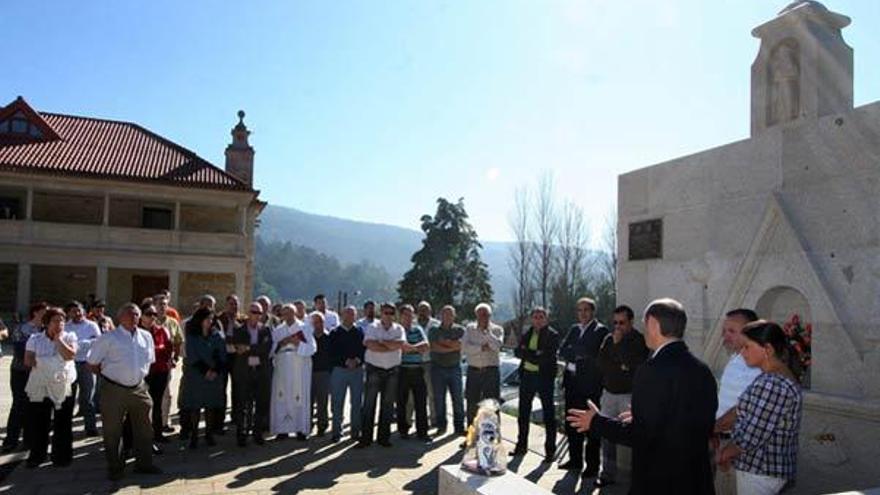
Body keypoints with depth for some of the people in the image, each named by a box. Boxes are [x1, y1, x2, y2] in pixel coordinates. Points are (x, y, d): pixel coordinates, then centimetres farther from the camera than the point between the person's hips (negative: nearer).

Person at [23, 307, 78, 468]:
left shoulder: (69, 337, 1)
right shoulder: (35, 338, 3)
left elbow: (70, 355, -15)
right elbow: (28, 361, -3)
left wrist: (58, 338, -12)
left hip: (64, 386, -1)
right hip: (39, 387, 1)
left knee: (63, 424, 7)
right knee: (37, 423, 7)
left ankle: (61, 456, 20)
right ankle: (36, 456, 23)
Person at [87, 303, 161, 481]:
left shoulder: (146, 337, 6)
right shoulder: (108, 338, -8)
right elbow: (92, 363, -2)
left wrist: (140, 375, 12)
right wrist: (108, 375, 2)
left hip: (139, 389, 4)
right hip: (114, 390, -4)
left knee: (144, 428, 11)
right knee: (112, 432, 6)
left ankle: (144, 463, 25)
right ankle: (115, 468, 21)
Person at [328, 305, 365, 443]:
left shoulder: (360, 332, 6)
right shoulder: (334, 333, 4)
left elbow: (365, 350, 3)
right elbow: (332, 353, -3)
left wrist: (357, 360, -13)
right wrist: (346, 361, -14)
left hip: (357, 370, 1)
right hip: (339, 370, -1)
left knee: (356, 402, 5)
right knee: (337, 403, 2)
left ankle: (356, 431, 15)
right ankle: (337, 432, 10)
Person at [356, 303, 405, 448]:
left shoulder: (398, 329, 6)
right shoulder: (373, 327, -1)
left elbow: (400, 344, -13)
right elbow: (370, 345, -18)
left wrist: (381, 342, -14)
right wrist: (391, 347, -13)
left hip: (392, 370, 3)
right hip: (374, 369, -3)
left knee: (388, 404, 7)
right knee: (369, 403, -1)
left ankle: (384, 437, 16)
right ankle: (365, 437, 4)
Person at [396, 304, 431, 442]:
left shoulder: (418, 330, 14)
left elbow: (426, 346, 1)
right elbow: (400, 346, -13)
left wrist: (410, 347, -11)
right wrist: (417, 347, -6)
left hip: (417, 369, 3)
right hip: (402, 369, -3)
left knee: (421, 401, 2)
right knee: (401, 402, 5)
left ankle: (422, 431, 9)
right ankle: (403, 430, 18)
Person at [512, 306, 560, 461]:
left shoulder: (552, 335, -5)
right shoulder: (527, 334, 12)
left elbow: (547, 357, -16)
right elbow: (517, 351, 3)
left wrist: (527, 353, -12)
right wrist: (534, 355, -13)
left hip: (544, 377, -6)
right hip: (527, 375, 6)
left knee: (548, 414, 1)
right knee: (523, 413, 13)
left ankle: (550, 450, 9)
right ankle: (521, 445, 26)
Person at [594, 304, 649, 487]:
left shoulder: (639, 341, -6)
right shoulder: (608, 339, 9)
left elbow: (633, 365, -17)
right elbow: (601, 363, 7)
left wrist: (619, 344, -13)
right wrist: (619, 367, -7)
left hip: (630, 395, -5)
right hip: (609, 393, 5)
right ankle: (607, 473, 14)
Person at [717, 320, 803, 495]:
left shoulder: (771, 384, -24)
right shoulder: (783, 378, 10)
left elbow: (751, 436, -23)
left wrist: (725, 454, -6)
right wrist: (729, 449, 6)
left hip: (760, 472, -9)